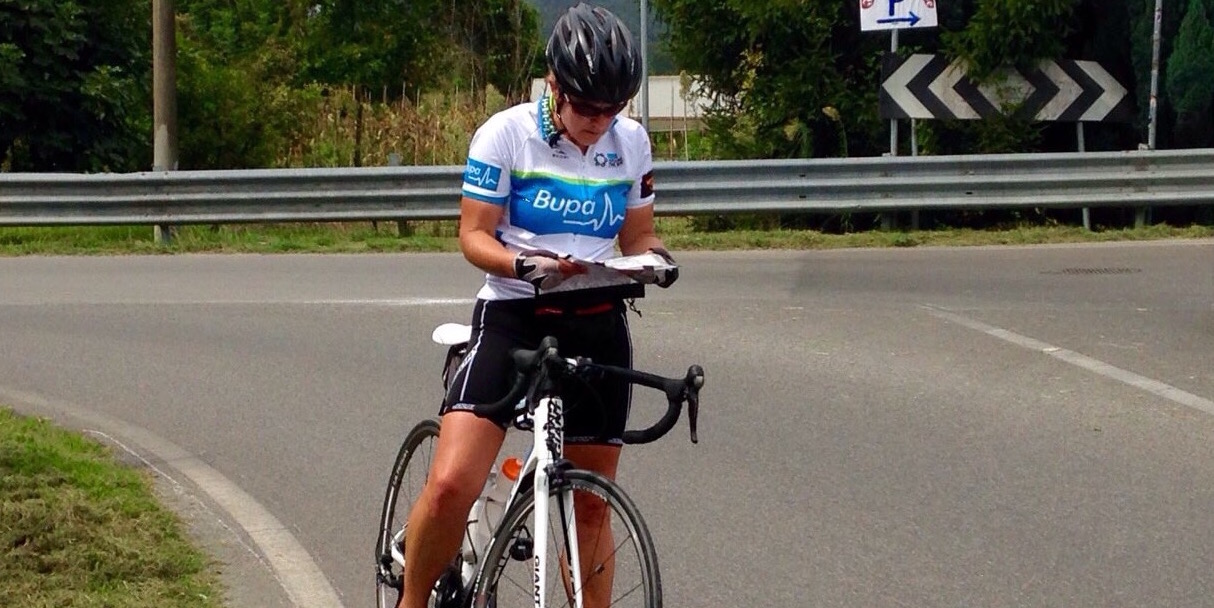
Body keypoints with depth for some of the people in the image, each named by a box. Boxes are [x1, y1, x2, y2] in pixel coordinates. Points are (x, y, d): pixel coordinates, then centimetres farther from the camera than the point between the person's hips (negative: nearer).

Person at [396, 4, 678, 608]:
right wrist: (527, 265, -26)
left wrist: (655, 259, -11)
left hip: (598, 326, 4)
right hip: (512, 316, -4)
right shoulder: (506, 133, -8)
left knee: (590, 510, 8)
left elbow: (637, 235, 13)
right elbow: (474, 235, -7)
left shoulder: (631, 141, 4)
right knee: (450, 485, -20)